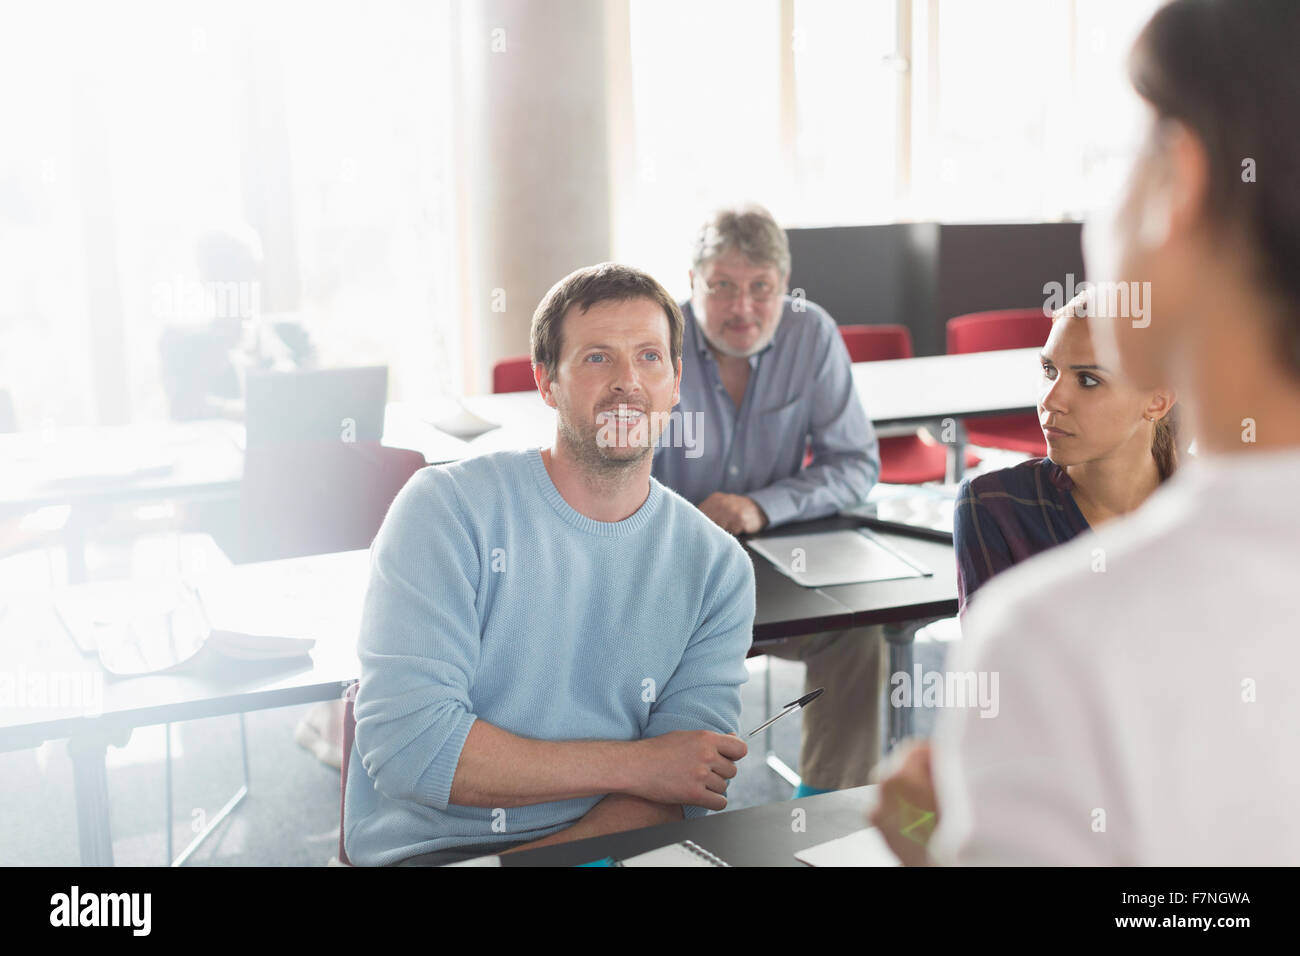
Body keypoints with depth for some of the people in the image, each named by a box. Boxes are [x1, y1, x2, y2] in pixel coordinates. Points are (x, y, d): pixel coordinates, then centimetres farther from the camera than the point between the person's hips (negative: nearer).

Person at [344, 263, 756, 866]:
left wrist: (546, 854, -19)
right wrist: (635, 763, -12)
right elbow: (407, 746, -13)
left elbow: (674, 797, -2)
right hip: (429, 852, -1)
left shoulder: (717, 567, 5)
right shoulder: (446, 507, -4)